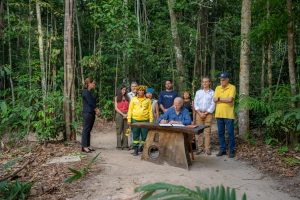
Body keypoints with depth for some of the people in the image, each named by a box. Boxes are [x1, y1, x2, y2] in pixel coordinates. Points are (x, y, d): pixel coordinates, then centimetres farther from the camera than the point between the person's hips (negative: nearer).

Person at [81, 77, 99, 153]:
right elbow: (90, 103, -14)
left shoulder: (89, 92, 17)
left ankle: (88, 145, 15)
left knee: (89, 130, 10)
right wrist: (96, 109, -1)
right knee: (86, 129, -5)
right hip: (87, 113, -9)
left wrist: (96, 109, 1)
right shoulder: (86, 92, -11)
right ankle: (84, 146, -1)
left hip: (91, 113, 9)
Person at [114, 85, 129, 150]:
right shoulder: (117, 97, 5)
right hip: (119, 114, -3)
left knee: (125, 130, 2)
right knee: (119, 130, -2)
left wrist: (127, 114, -5)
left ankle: (125, 145, 6)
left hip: (126, 115, 3)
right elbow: (116, 108, -1)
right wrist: (123, 114, -9)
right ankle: (119, 145, 1)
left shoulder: (127, 98, 14)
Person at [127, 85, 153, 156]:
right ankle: (136, 149, 12)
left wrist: (151, 120, -1)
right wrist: (129, 119, -1)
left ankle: (143, 148, 15)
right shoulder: (133, 99, 9)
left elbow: (150, 110, 7)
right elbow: (130, 109, 7)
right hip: (135, 120, 0)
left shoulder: (147, 100, 9)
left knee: (144, 136, 2)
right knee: (135, 135, 4)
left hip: (145, 120, 0)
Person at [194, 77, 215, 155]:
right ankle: (200, 148, 8)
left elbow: (213, 105, -1)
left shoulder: (212, 92, 5)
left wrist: (205, 113, -8)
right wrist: (200, 113, -6)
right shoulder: (198, 92, 12)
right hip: (199, 113, 2)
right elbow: (195, 103, 6)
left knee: (207, 131, -2)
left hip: (208, 113, -2)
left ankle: (207, 149, 3)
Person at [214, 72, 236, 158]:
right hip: (219, 114, 5)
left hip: (228, 115, -5)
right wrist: (225, 100, -11)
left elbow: (230, 99, -17)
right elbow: (214, 99, -1)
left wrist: (219, 98, -7)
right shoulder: (217, 88, 10)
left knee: (230, 133, 3)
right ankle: (222, 149, 21)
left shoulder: (232, 87, -4)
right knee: (220, 133, 10)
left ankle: (232, 150, 14)